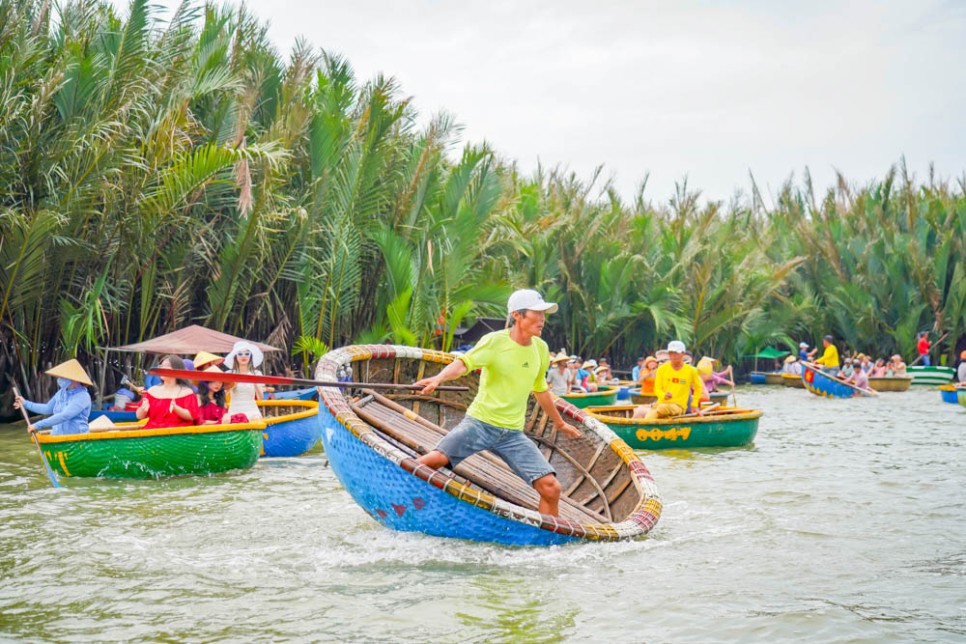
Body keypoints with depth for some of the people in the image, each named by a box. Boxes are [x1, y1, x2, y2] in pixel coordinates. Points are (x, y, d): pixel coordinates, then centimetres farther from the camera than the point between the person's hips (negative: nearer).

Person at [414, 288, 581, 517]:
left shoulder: (541, 349, 8)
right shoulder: (495, 341, -8)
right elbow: (464, 362, -24)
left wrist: (559, 423, 37)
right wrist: (439, 378, -45)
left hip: (513, 433, 4)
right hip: (480, 422, -4)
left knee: (551, 488, -9)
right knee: (434, 460, -26)